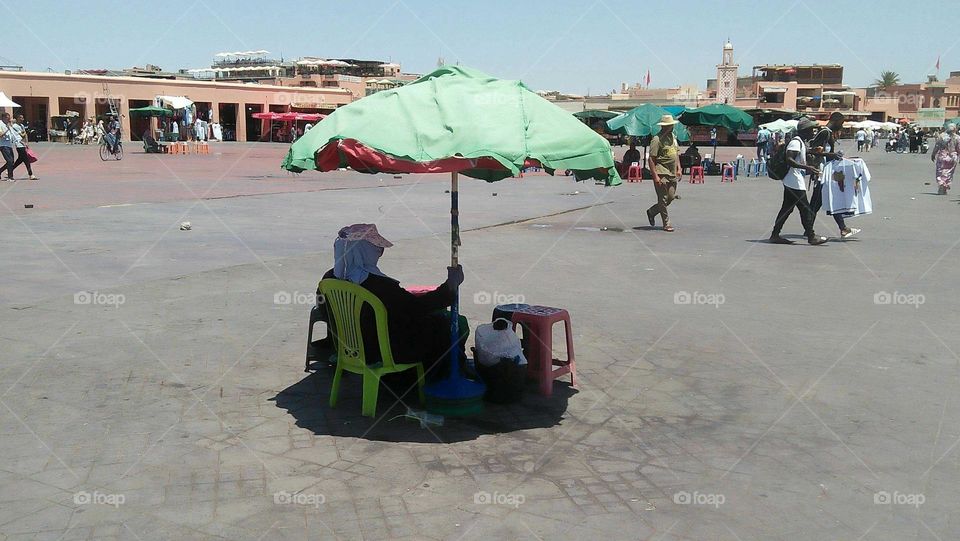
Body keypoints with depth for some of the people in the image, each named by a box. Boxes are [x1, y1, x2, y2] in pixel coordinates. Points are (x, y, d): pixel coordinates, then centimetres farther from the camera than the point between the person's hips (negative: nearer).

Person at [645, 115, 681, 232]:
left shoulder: (673, 136, 14)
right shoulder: (657, 139, -12)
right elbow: (651, 159, -14)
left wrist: (678, 168, 13)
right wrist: (655, 176, -19)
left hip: (672, 173, 8)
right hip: (661, 174, -8)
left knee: (671, 197, 9)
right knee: (663, 199, -2)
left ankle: (651, 212, 28)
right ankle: (666, 224, 6)